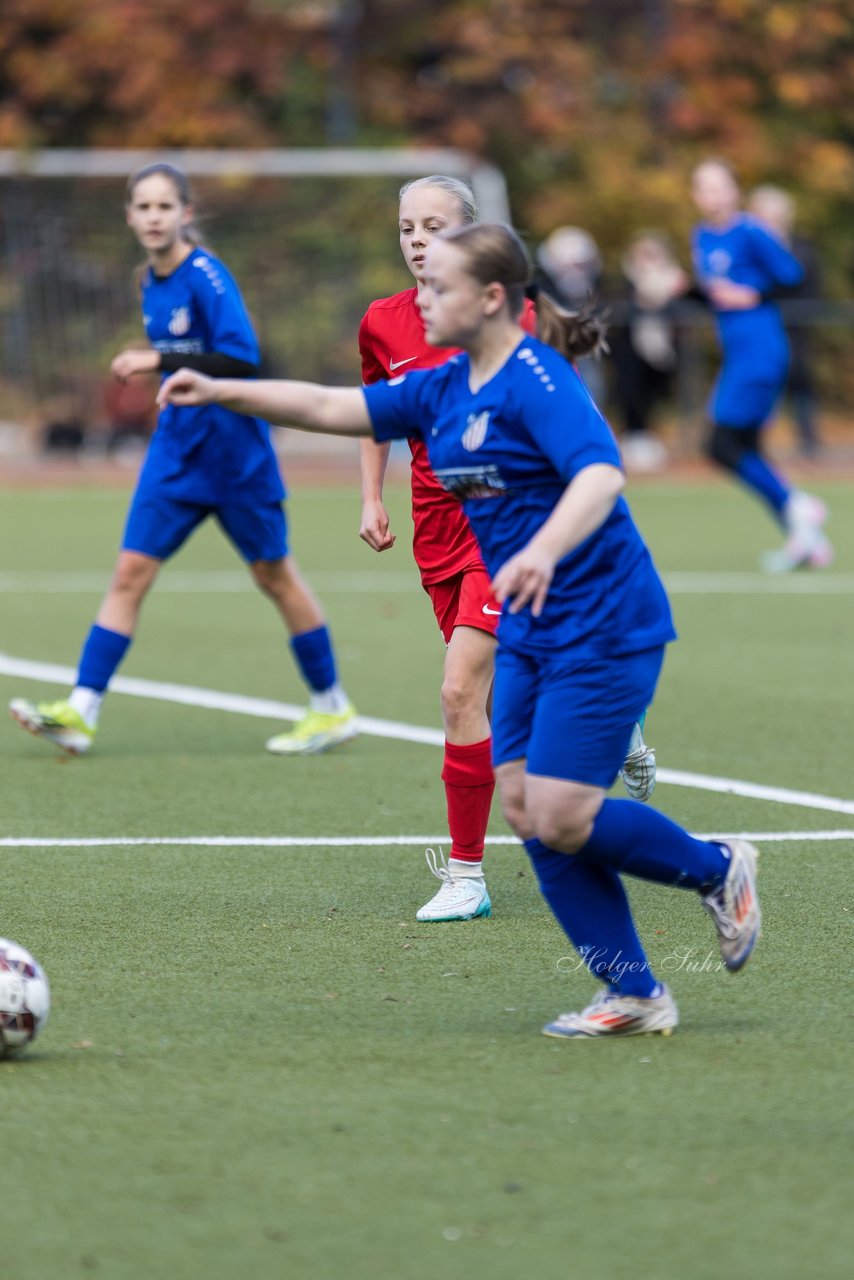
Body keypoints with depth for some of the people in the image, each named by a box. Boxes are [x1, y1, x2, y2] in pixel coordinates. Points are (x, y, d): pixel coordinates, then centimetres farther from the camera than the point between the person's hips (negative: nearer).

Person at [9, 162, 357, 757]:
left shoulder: (207, 276, -16)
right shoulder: (152, 283, 7)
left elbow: (242, 358, -25)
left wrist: (159, 361, -28)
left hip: (233, 450, -7)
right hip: (177, 449, 7)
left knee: (274, 573, 5)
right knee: (130, 573, -2)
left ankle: (333, 708, 18)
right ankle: (80, 712, -6)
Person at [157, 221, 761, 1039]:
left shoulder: (538, 381, -18)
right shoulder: (443, 390, 9)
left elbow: (600, 475, -32)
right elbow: (331, 407, 11)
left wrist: (543, 551, -49)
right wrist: (218, 392, 3)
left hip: (602, 627, -9)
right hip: (529, 634, 9)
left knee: (562, 819, -12)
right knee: (525, 812, 1)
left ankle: (718, 870, 14)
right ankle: (633, 996, 8)